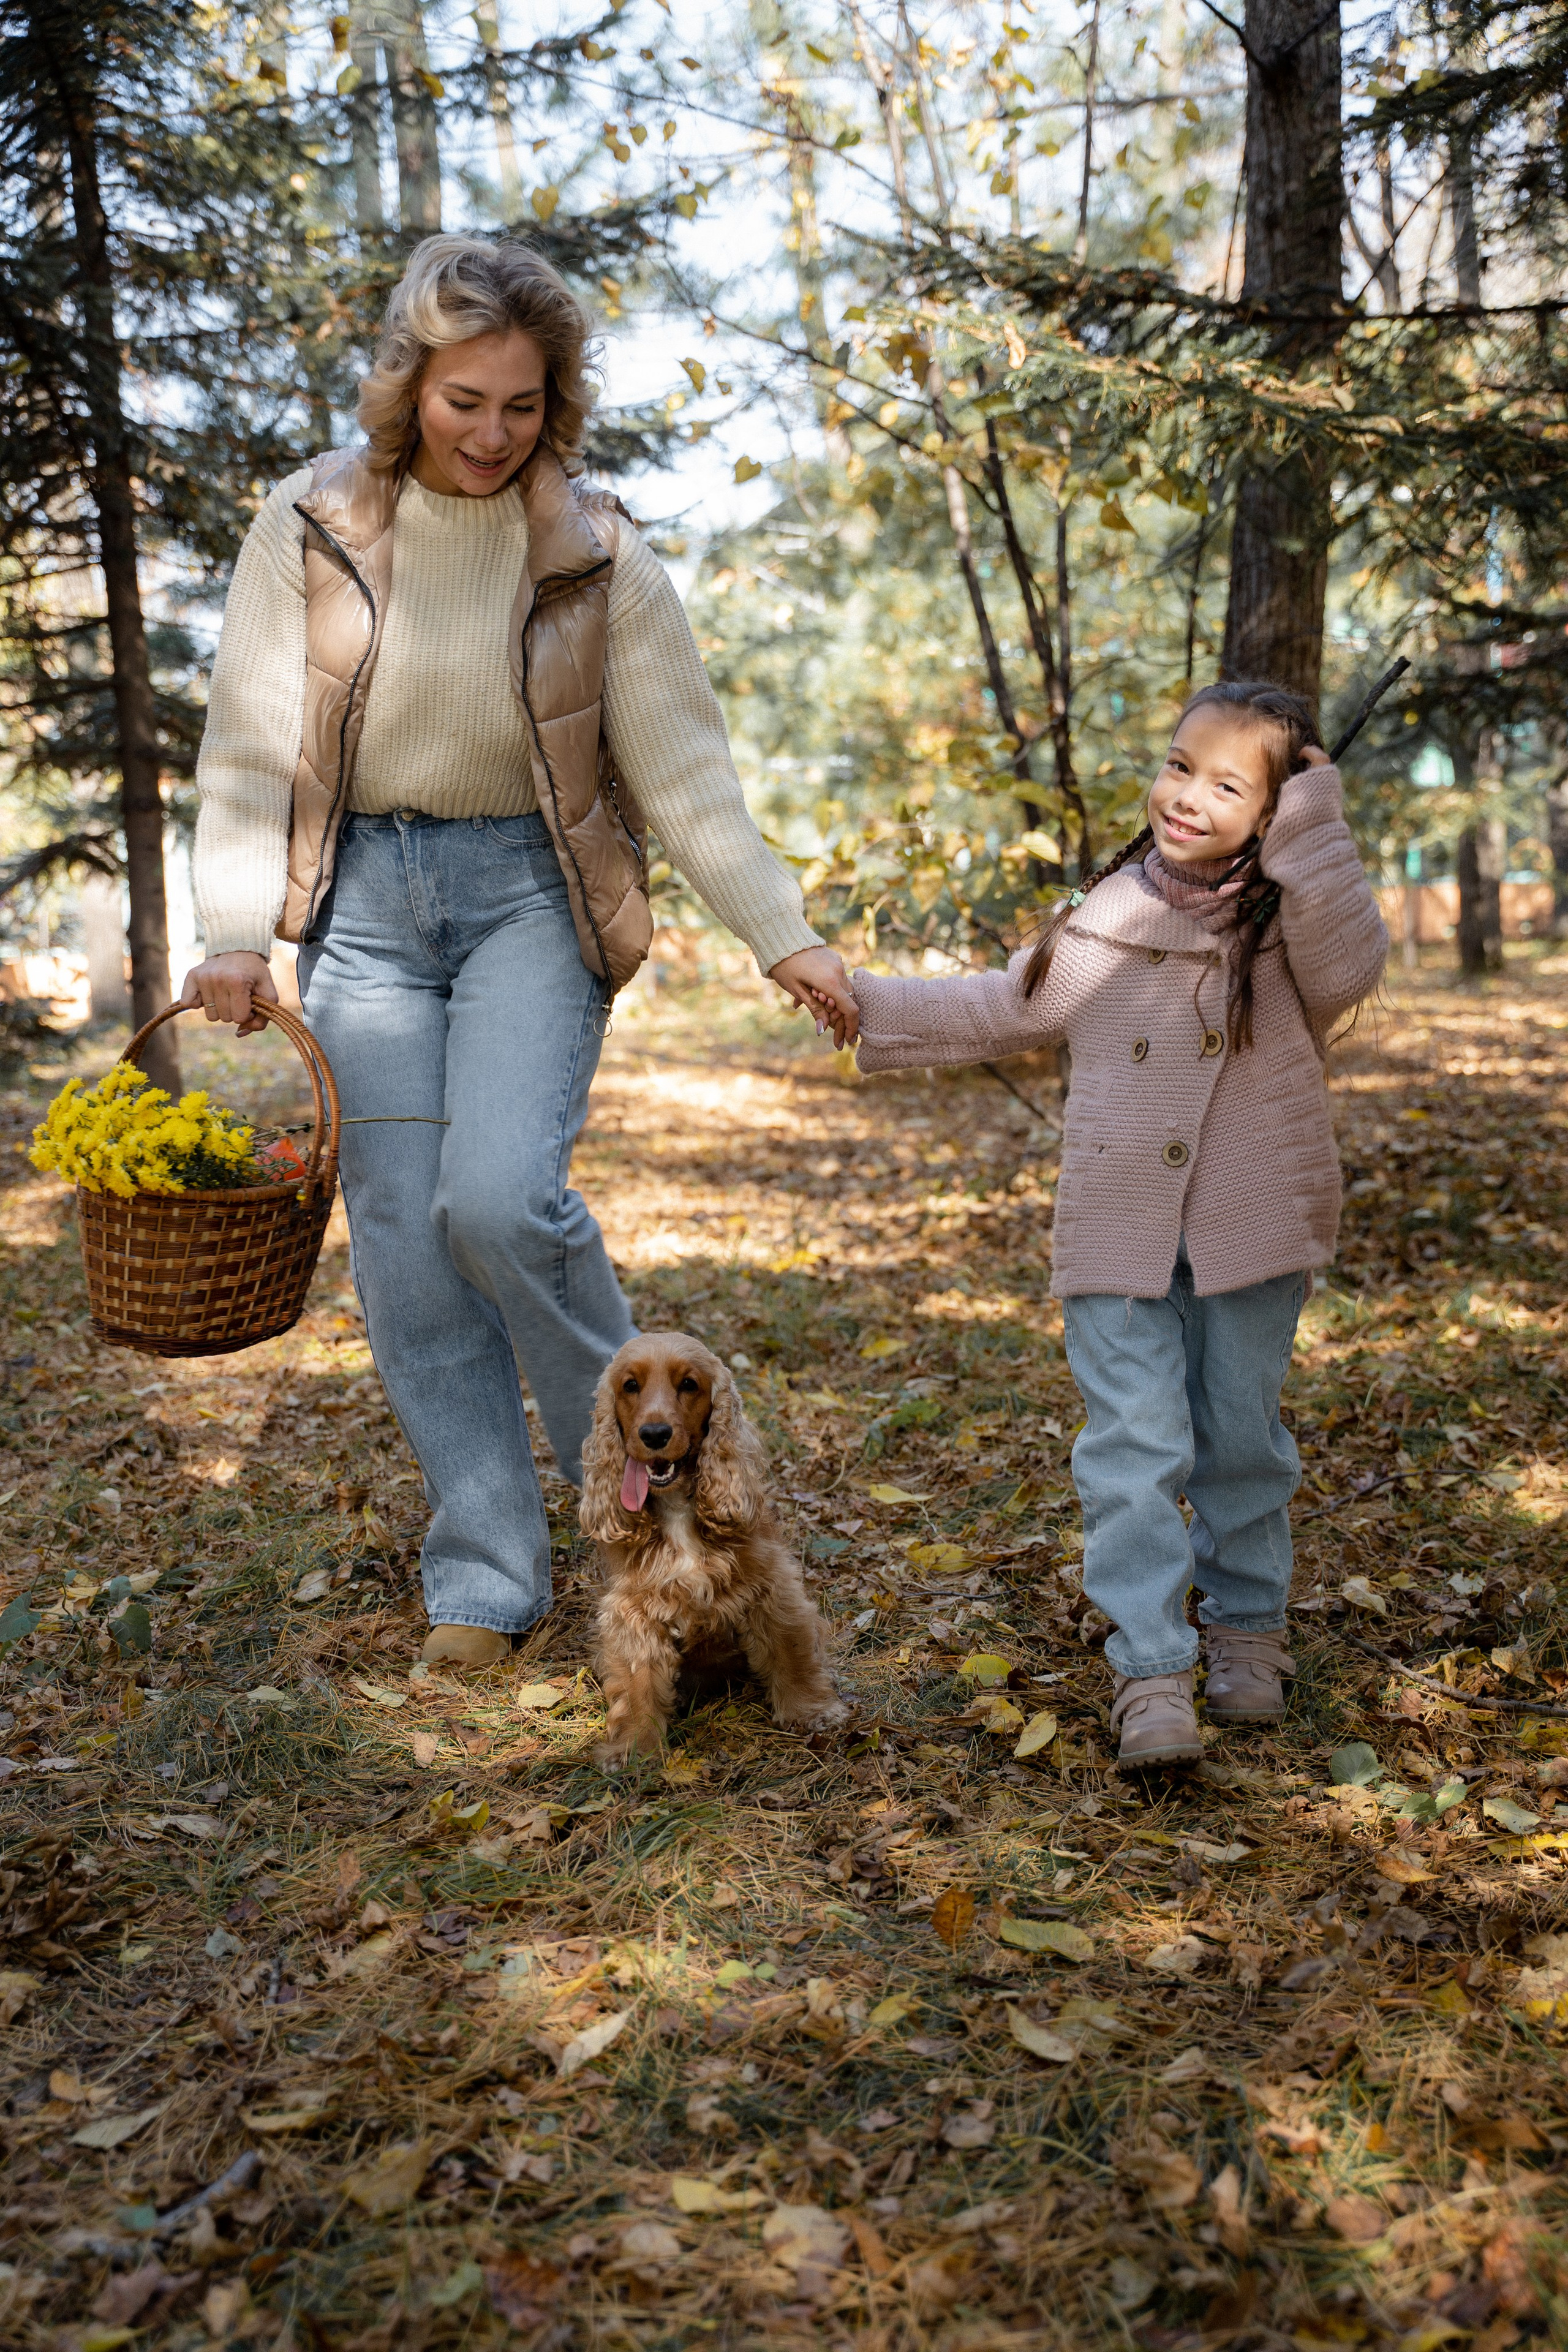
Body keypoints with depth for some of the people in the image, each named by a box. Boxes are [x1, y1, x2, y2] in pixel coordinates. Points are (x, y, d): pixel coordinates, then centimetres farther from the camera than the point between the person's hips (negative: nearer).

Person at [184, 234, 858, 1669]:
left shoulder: (594, 549, -4)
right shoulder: (313, 527, -1)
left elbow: (681, 765, -2)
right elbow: (252, 745, 1)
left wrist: (784, 938, -8)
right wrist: (235, 933, -8)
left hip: (530, 888, -2)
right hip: (364, 893, 2)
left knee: (498, 1195, -20)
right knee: (404, 1242, -1)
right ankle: (486, 1575, 11)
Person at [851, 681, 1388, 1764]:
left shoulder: (1292, 914, -2)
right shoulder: (1108, 916, 5)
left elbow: (1349, 967, -25)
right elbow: (1004, 1008, 17)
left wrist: (1315, 828, -23)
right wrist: (873, 1004, 15)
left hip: (1251, 1229, -1)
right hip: (1120, 1235, 1)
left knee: (1243, 1438, 12)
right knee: (1133, 1449, -5)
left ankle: (1248, 1627, 32)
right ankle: (1150, 1670, 0)